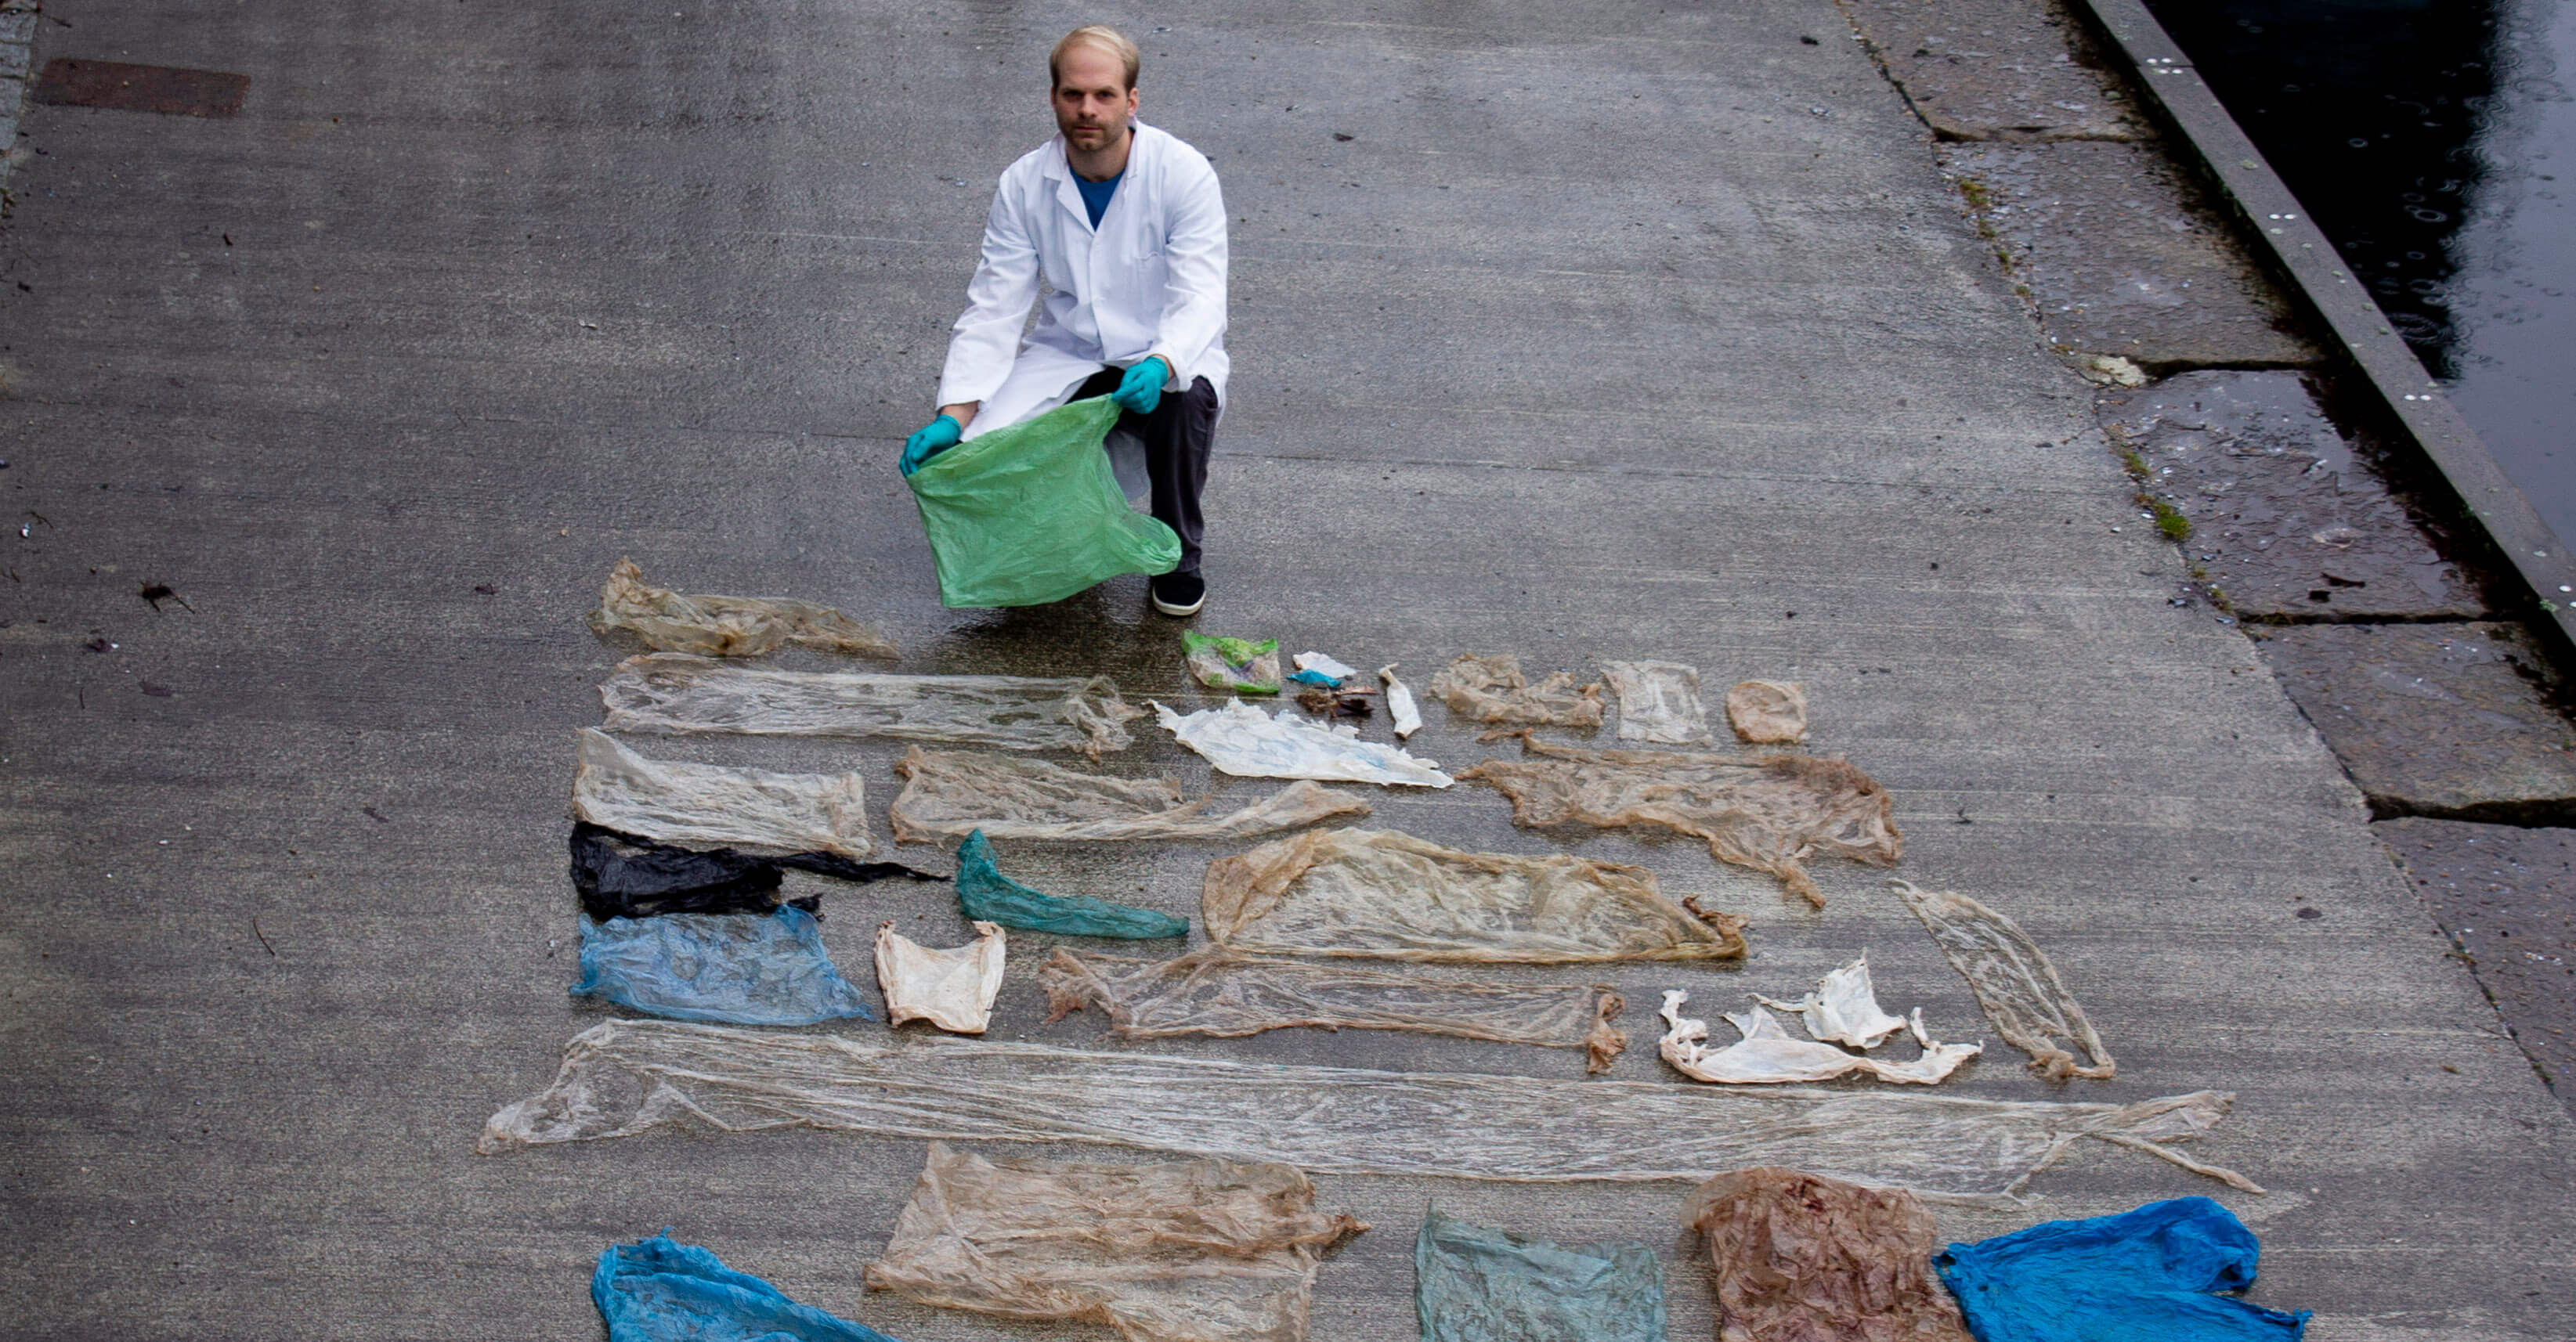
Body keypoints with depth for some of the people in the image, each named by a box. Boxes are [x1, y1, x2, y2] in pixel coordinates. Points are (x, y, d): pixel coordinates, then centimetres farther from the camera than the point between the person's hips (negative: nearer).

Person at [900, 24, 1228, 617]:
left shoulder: (1184, 174, -16)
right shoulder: (1024, 184, -7)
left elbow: (1200, 300, -23)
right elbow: (993, 309, -7)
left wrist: (1160, 365, -46)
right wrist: (954, 416, -21)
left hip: (1167, 357, -2)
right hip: (1066, 356, 3)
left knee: (1185, 402, -37)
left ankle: (1177, 553, -7)